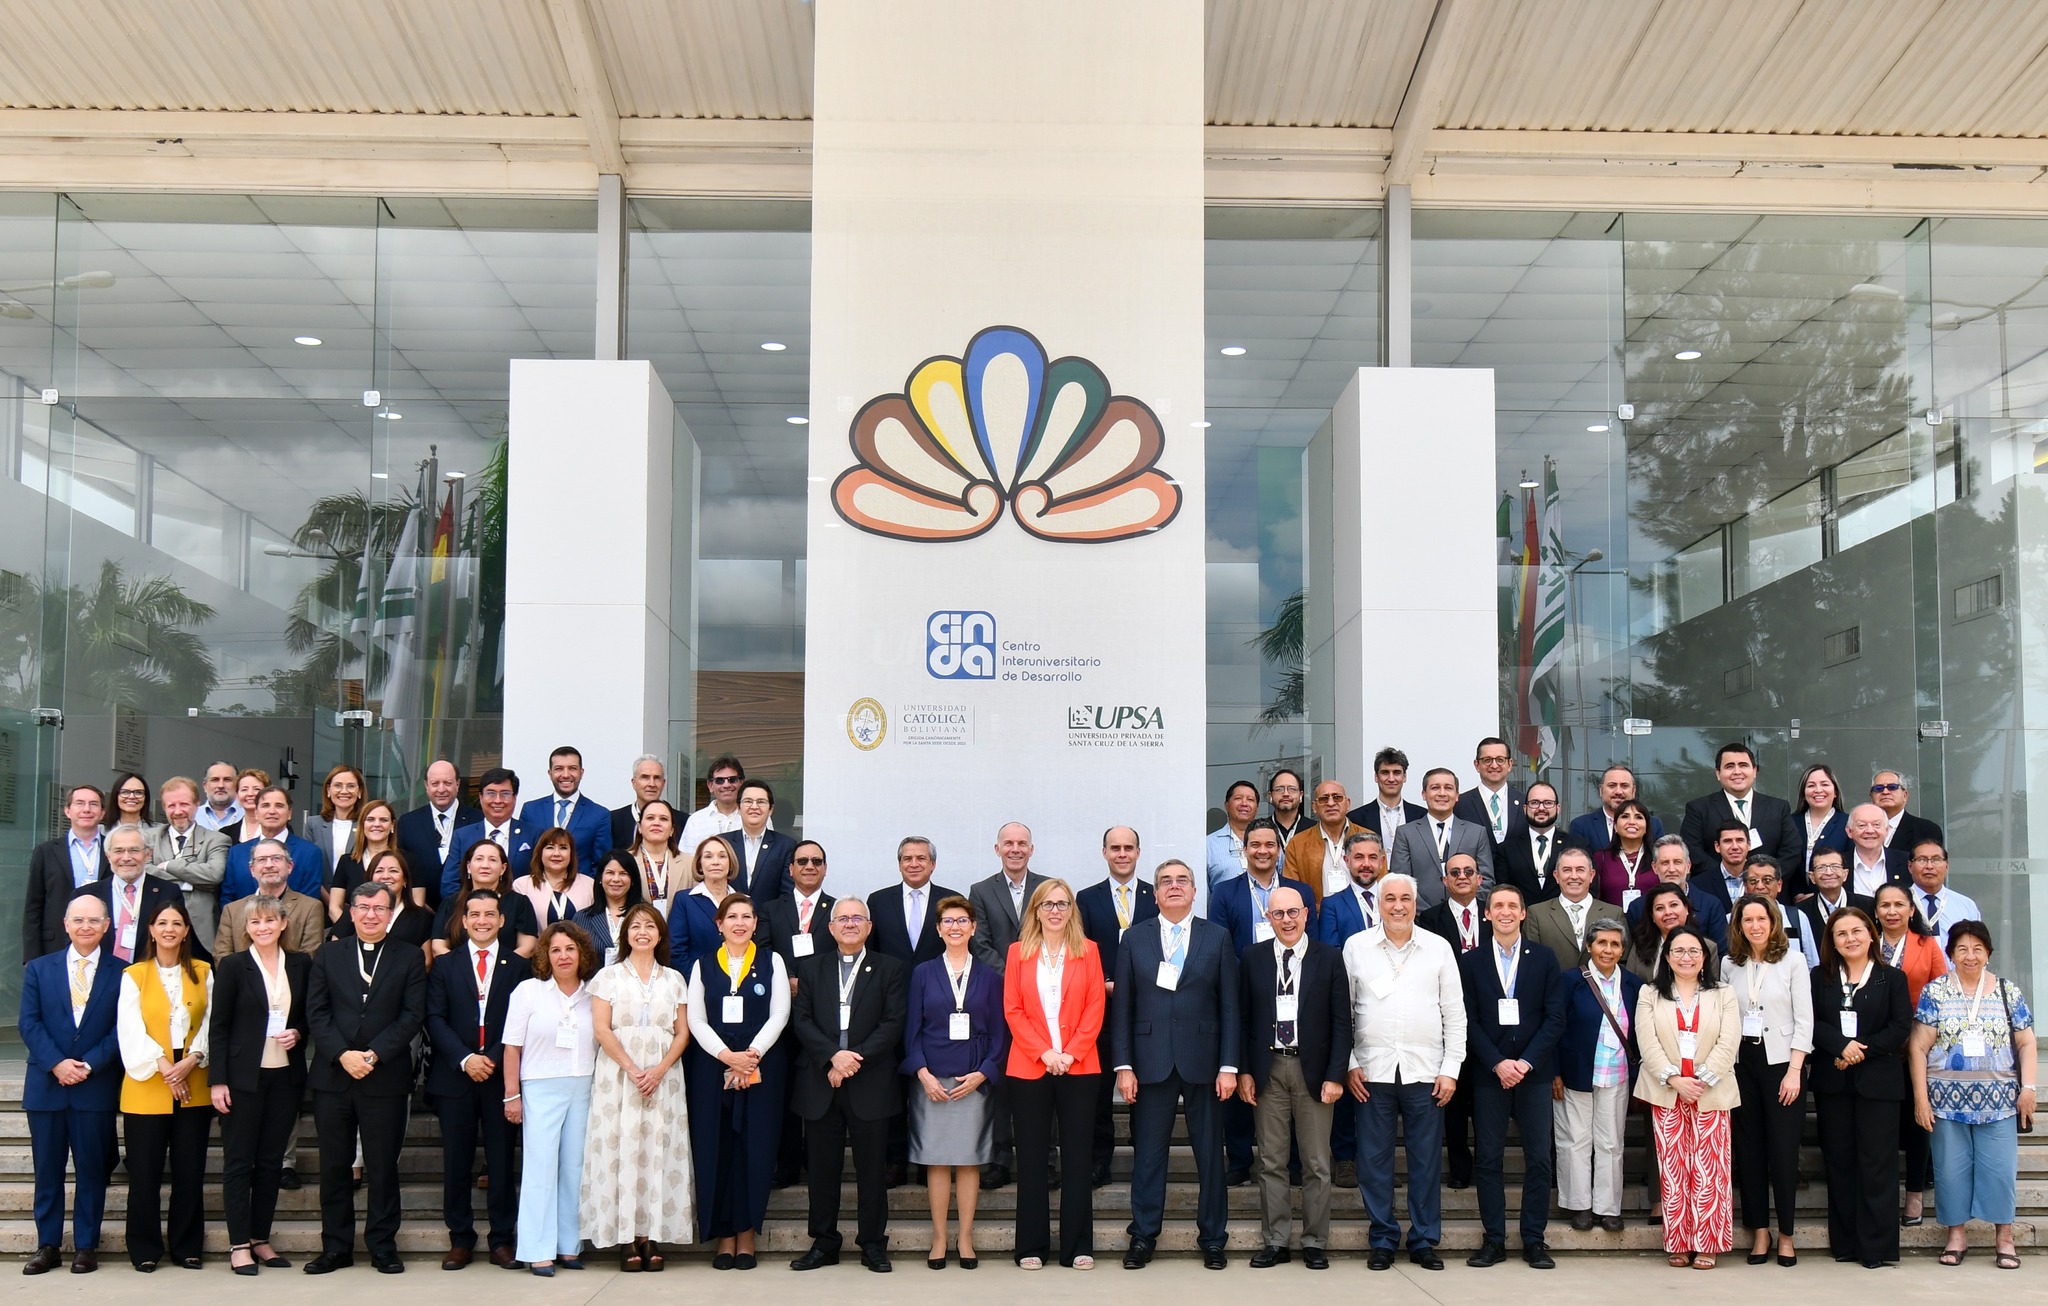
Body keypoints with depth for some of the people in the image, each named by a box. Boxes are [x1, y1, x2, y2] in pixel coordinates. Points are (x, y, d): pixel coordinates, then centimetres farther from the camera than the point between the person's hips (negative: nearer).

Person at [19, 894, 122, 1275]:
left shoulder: (120, 973, 3)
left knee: (91, 1169, 3)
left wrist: (89, 1065, -13)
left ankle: (86, 1247, 11)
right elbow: (29, 1023, 1)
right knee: (47, 1170, 7)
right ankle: (47, 1246, 15)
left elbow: (121, 1029, -2)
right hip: (46, 1085, 2)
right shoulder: (38, 969, 8)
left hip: (96, 1087, -1)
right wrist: (55, 1064, -12)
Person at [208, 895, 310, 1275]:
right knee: (239, 1162, 1)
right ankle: (239, 1245, 7)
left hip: (286, 1076, 3)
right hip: (244, 1076, -3)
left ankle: (260, 1239, 16)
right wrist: (217, 1081, -9)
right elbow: (218, 1026, -4)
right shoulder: (233, 966, -2)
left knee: (271, 1161, 8)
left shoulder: (301, 964, 7)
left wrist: (298, 1034, -6)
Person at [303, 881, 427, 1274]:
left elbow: (412, 1015, -3)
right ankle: (336, 1247, 16)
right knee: (334, 1165, 7)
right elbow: (316, 1012, 3)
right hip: (333, 1075, 2)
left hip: (385, 1076, -2)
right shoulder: (328, 956, 10)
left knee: (383, 1165, 3)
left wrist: (374, 1054, -13)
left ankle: (383, 1246, 12)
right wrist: (343, 1054, -11)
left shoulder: (410, 958, 5)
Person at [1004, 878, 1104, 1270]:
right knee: (1032, 1157, 4)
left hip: (1078, 1066, 0)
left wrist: (1071, 1053, -10)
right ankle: (1032, 1246, 11)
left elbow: (1095, 1008, 1)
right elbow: (1012, 1009, 2)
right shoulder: (1019, 952, 7)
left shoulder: (1087, 951, 7)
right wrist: (1043, 1052, -9)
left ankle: (1078, 1246, 9)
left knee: (1078, 1156, 2)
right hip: (1029, 1067, 0)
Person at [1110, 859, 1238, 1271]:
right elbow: (1121, 1007, 4)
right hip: (1151, 1062, 0)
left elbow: (1229, 1005, 2)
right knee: (1147, 1154, 5)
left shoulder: (1218, 937, 5)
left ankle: (1212, 1239, 17)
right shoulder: (1134, 940, 6)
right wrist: (1123, 1066, -3)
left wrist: (1228, 1066, -5)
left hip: (1203, 1061, 0)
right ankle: (1143, 1238, 15)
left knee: (1210, 1154, 6)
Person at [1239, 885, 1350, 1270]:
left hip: (1314, 1070, -1)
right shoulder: (1252, 958, 5)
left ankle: (1315, 1243, 14)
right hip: (1268, 1070, 1)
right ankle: (1273, 1242, 14)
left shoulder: (1329, 958, 0)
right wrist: (1244, 1071, -2)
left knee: (1317, 1164, 5)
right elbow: (1243, 1018, 5)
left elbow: (1341, 1022, -1)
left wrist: (1335, 1076, -7)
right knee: (1271, 1163, 6)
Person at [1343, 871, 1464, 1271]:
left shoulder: (1439, 948, 5)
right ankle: (1383, 1240, 15)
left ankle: (1425, 1241, 15)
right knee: (1374, 1159, 3)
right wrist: (1349, 1064, 0)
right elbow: (1343, 1011, 6)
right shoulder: (1356, 947, 4)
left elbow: (1455, 1014, 6)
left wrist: (1451, 1069, 0)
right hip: (1372, 1071, 0)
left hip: (1425, 1070, 0)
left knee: (1427, 1160, 4)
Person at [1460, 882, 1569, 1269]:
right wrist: (1498, 1063, -10)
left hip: (1534, 1073, 0)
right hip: (1488, 1074, 0)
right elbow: (1469, 1020, 1)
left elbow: (1555, 1018, 0)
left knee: (1538, 1158, 0)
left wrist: (1526, 1062, -10)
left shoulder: (1544, 958, 6)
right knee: (1489, 1159, 2)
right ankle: (1493, 1240, 9)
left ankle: (1534, 1240, 9)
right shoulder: (1470, 961, 6)